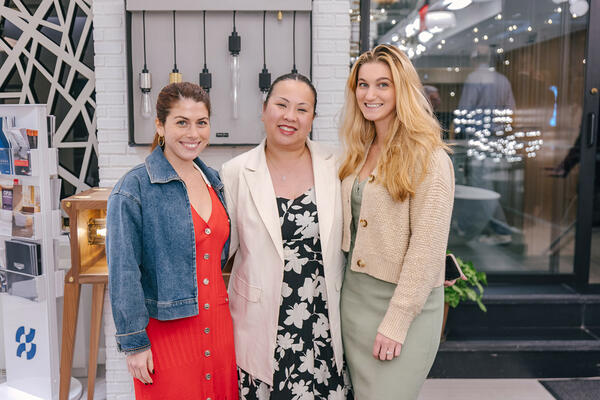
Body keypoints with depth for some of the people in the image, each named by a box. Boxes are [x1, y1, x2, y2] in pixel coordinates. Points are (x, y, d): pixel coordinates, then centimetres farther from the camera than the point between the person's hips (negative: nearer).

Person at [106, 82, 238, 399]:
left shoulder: (213, 180, 8)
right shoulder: (135, 189, -12)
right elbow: (123, 274, -12)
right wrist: (134, 343, -12)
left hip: (218, 325, 6)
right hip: (165, 331, -6)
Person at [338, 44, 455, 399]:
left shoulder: (428, 157, -13)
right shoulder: (359, 153, 9)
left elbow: (427, 247, -16)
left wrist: (397, 322, -17)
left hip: (406, 303, -6)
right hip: (354, 296, 7)